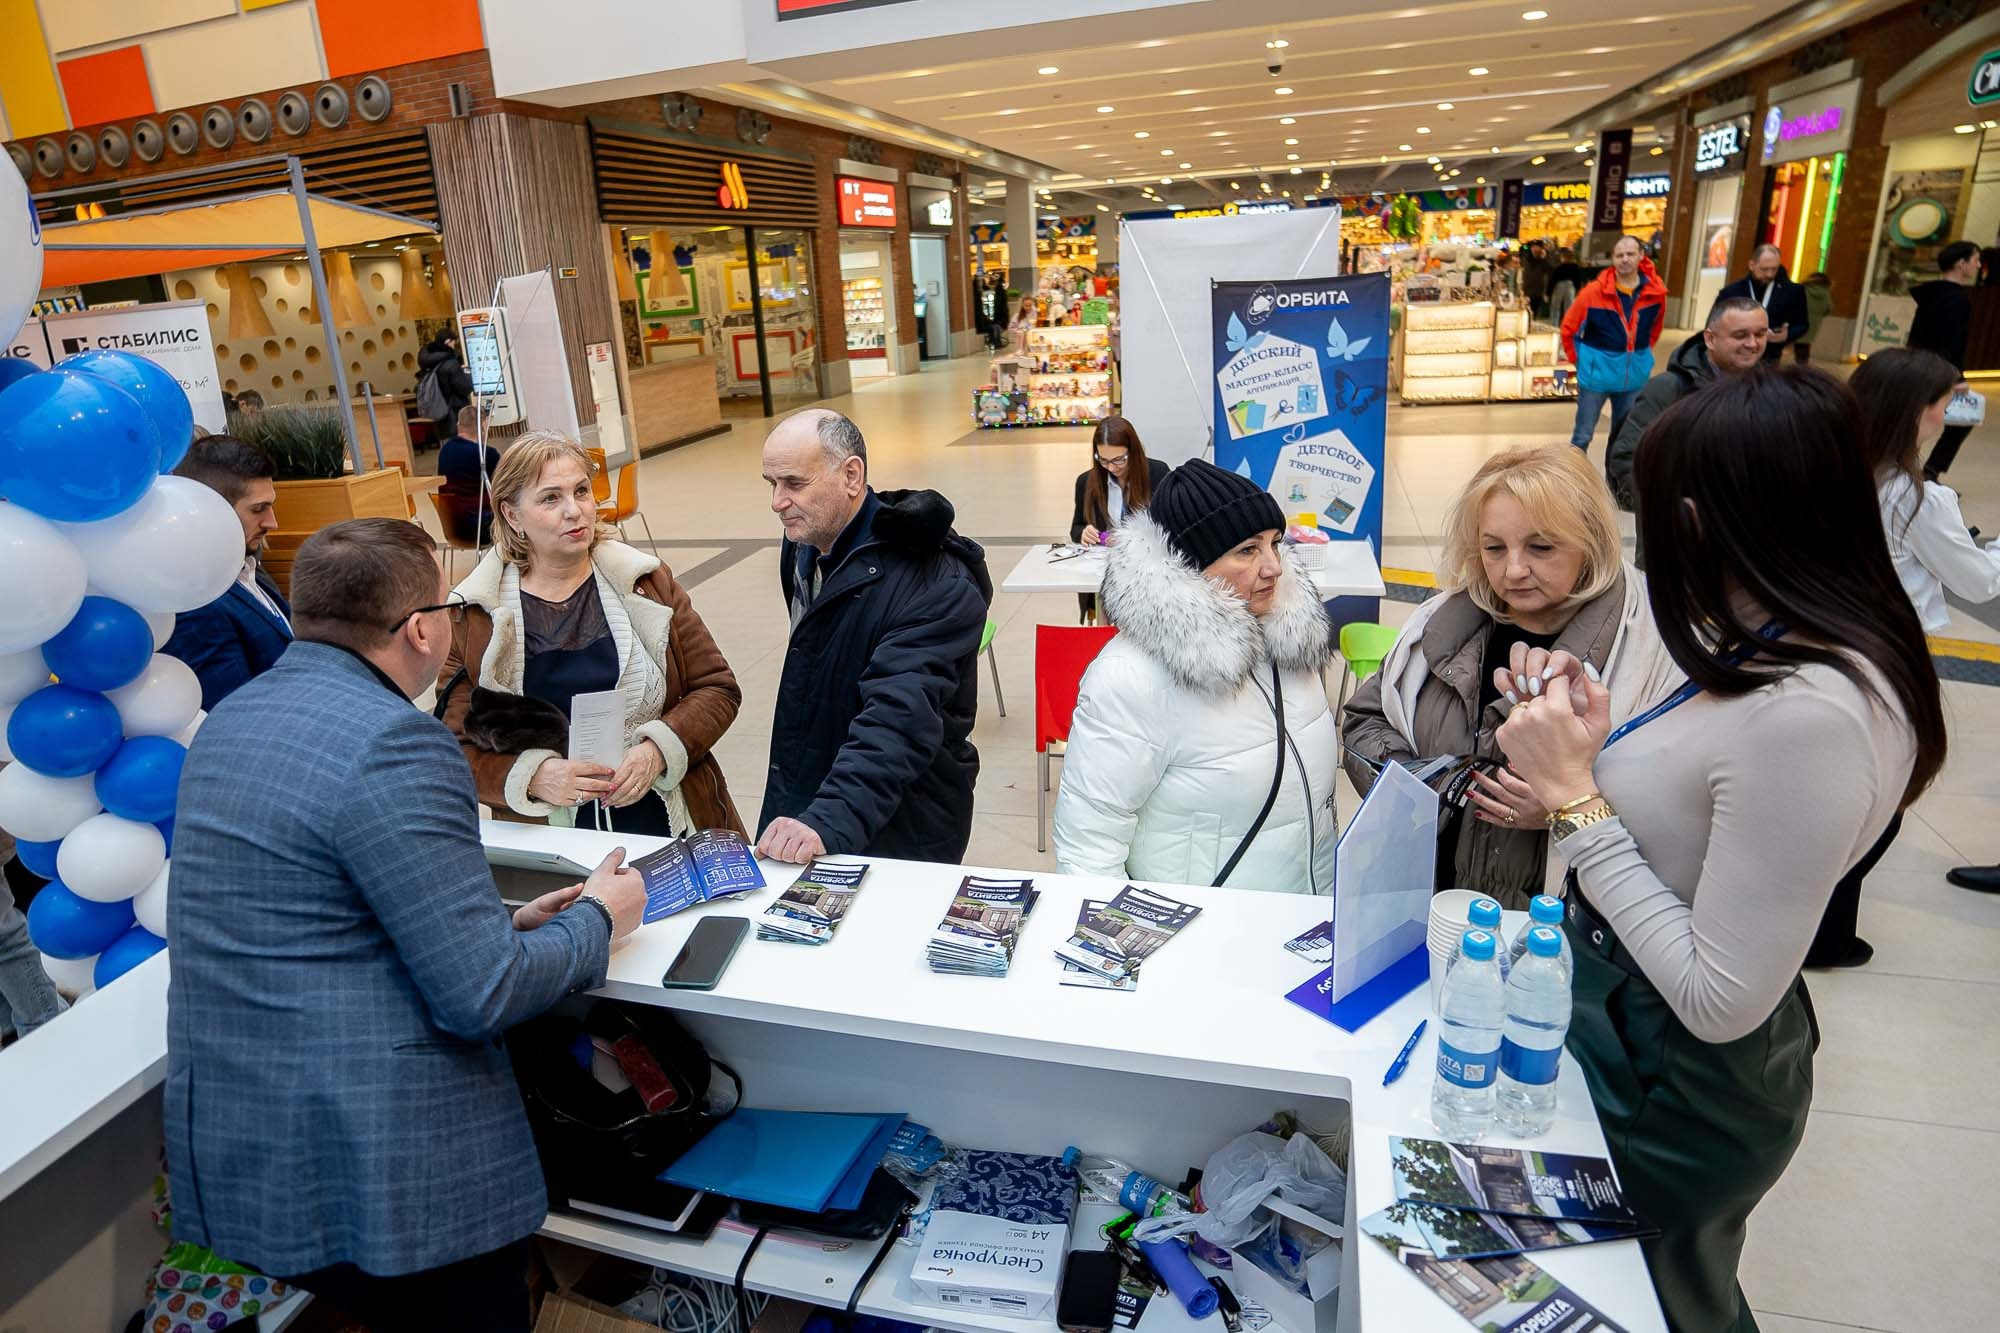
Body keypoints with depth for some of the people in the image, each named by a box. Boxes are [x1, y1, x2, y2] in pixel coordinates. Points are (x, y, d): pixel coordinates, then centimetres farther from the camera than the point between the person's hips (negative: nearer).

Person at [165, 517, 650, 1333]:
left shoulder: (231, 718, 7)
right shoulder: (392, 744, -22)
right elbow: (482, 994, -23)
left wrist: (501, 921, 11)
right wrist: (598, 920, -5)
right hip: (388, 1178, -8)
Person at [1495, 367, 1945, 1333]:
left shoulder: (1810, 715, -32)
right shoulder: (1791, 657, -3)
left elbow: (1721, 1000, -28)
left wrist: (1575, 796, -25)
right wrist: (1595, 754, -6)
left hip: (1674, 1088, -8)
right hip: (1633, 1031, 8)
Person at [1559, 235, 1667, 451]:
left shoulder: (1656, 292, -4)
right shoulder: (1594, 291, -14)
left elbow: (1655, 327, 15)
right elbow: (1568, 328, -3)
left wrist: (1641, 355, 14)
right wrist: (1579, 361, 1)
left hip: (1635, 374, 4)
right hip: (1597, 371, -4)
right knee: (1583, 435, 3)